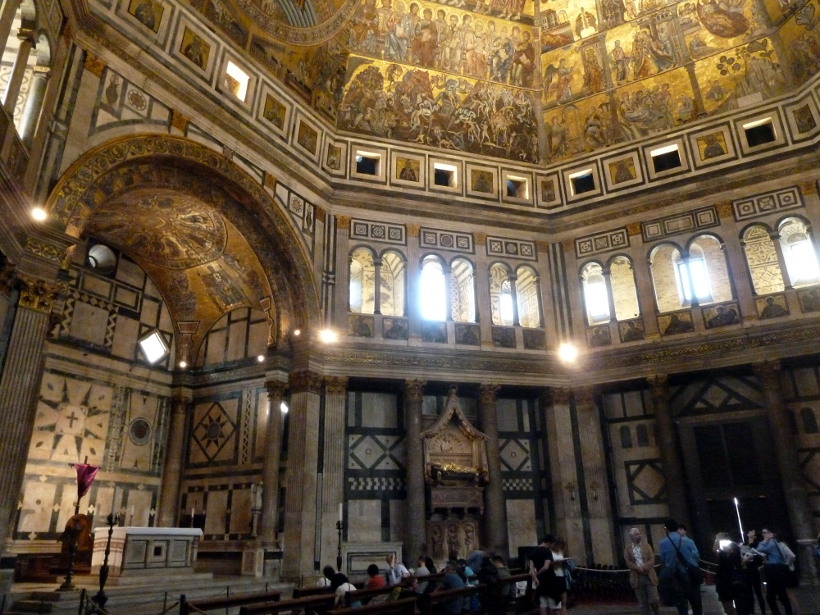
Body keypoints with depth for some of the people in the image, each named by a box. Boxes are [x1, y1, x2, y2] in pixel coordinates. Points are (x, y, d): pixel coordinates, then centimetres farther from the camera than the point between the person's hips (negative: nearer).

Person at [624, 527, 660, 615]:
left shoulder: (647, 546, 10)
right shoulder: (627, 549, 6)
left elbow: (652, 559, -1)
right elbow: (628, 562, -2)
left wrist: (644, 568, -17)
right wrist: (638, 568, -16)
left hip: (649, 576, 0)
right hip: (637, 577, 0)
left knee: (653, 600, -1)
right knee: (643, 603, 3)